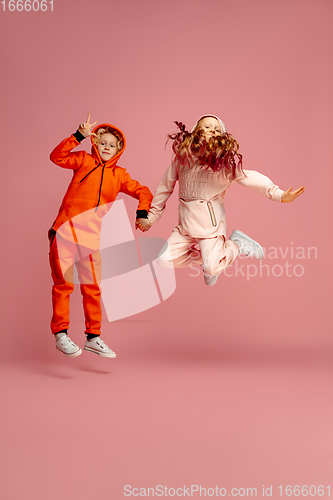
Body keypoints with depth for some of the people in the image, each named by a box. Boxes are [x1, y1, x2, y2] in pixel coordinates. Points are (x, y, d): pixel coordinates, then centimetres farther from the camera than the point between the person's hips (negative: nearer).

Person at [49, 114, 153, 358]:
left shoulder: (119, 175, 13)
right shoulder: (84, 161, 6)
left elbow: (143, 191, 15)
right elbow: (57, 156, -7)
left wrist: (142, 212, -1)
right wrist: (78, 136, -14)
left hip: (91, 236, 3)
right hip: (65, 231, -3)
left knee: (92, 288, 7)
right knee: (63, 284, -2)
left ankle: (93, 337, 18)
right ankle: (61, 334, 8)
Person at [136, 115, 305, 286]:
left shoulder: (224, 160, -6)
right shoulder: (182, 157, 4)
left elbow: (248, 177, -16)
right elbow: (165, 186, 12)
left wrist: (278, 194, -30)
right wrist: (151, 216, 15)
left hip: (210, 222, -4)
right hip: (185, 223, 4)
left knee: (212, 269, -15)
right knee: (164, 260, -6)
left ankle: (236, 245, 15)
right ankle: (205, 254, 16)